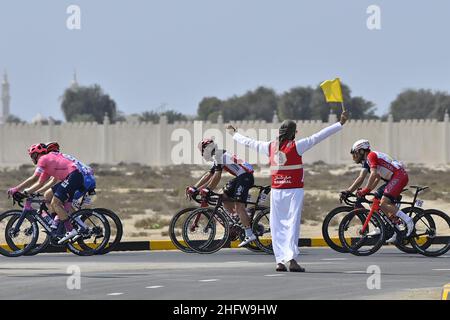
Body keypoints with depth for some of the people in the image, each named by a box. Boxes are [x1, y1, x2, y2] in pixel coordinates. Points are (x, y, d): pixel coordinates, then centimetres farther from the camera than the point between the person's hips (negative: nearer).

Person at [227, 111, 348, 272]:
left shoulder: (270, 146, 4)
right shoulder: (296, 146, -7)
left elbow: (249, 142, 18)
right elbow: (319, 136, -9)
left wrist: (234, 134, 36)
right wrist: (340, 124, -5)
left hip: (276, 191, 4)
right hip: (294, 191, -4)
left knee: (277, 226, 6)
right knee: (293, 224, -6)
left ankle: (280, 260, 2)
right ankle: (291, 258, -17)